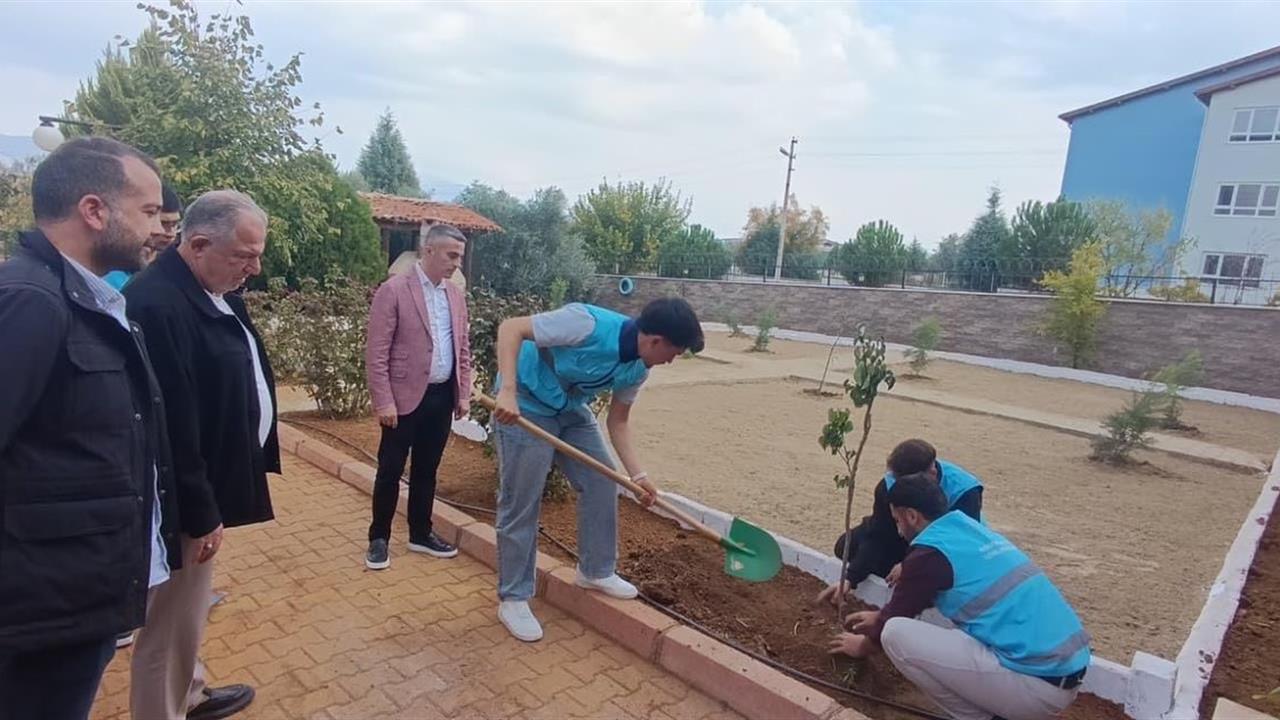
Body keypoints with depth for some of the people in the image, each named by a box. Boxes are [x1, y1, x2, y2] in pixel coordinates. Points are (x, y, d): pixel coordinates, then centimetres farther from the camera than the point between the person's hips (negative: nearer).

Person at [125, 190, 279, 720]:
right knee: (171, 622, 7)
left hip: (203, 486, 10)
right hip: (186, 500, -10)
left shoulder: (214, 290, 5)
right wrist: (199, 513, -21)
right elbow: (172, 422, -27)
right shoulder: (158, 303, -27)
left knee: (186, 613, 26)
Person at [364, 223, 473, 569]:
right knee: (390, 471, 6)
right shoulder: (393, 290, -10)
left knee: (426, 470, 15)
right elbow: (376, 351, -12)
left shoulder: (455, 294, 9)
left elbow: (462, 347, 14)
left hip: (442, 397, 6)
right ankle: (379, 539, 21)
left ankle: (420, 534, 29)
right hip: (405, 397, -5)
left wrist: (464, 394, 9)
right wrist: (384, 401, -15)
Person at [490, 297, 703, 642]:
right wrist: (508, 391, -40)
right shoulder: (589, 323, -32)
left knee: (602, 483, 7)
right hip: (526, 406, -7)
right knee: (521, 504, -3)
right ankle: (513, 598, 13)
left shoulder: (638, 368, -7)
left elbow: (618, 421, 4)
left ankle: (596, 571, 26)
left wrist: (637, 474, -7)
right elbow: (511, 328, -30)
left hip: (572, 410, 8)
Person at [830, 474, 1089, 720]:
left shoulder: (931, 551, -11)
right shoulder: (972, 529, 15)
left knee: (895, 634, -11)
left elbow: (897, 616, 6)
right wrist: (880, 616, 42)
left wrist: (863, 645, 25)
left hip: (1039, 686, -9)